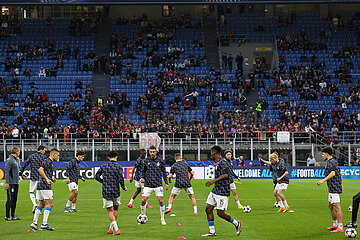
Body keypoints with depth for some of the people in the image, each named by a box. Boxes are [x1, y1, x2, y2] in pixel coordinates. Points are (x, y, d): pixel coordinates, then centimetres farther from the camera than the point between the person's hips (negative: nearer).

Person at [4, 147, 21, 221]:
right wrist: (7, 183, -20)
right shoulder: (9, 160, -13)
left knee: (14, 199, 11)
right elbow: (7, 172, -17)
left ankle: (12, 216, 16)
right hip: (11, 184, -9)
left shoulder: (16, 159, 16)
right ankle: (7, 216, -3)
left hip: (16, 183, 9)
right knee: (10, 200, -7)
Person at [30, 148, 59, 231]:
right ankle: (44, 224, -11)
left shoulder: (48, 162, 21)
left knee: (41, 204, 11)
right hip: (45, 187, -10)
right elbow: (40, 170, -23)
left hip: (40, 187, 10)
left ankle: (34, 223, 8)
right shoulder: (48, 161, -10)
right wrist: (47, 179, -28)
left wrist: (51, 179, 20)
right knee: (49, 204, -8)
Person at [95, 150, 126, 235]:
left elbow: (97, 176, 9)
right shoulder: (118, 167, -6)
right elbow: (121, 179, -15)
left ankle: (116, 229, -11)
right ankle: (111, 228, 24)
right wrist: (124, 187, 2)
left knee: (110, 211, 4)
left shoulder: (104, 166, 4)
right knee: (116, 209, 21)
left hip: (106, 192, 1)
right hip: (116, 192, -1)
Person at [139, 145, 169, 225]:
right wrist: (142, 178, -2)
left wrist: (166, 183, 6)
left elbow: (164, 172, 11)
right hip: (147, 185, 1)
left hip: (158, 185, -1)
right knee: (143, 201, -5)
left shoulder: (160, 161, 3)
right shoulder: (146, 161, 5)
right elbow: (143, 171, 17)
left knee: (161, 201, -8)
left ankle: (162, 219, 6)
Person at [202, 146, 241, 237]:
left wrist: (214, 181, -30)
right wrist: (212, 182, 33)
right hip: (215, 191, 10)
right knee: (208, 209, 5)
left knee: (220, 213, -9)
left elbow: (225, 175, -26)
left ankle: (236, 223, 13)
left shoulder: (222, 162, -15)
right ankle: (212, 231, 10)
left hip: (222, 192, -10)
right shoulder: (217, 163, 16)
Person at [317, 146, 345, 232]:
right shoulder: (334, 161, 19)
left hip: (334, 188, -11)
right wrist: (341, 184, 29)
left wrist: (323, 180, -26)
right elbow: (340, 174, 24)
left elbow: (332, 173, -24)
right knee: (331, 206, 18)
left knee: (337, 207, -11)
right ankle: (335, 225, 26)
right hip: (333, 189, 11)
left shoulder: (330, 162, -12)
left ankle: (340, 227, -12)